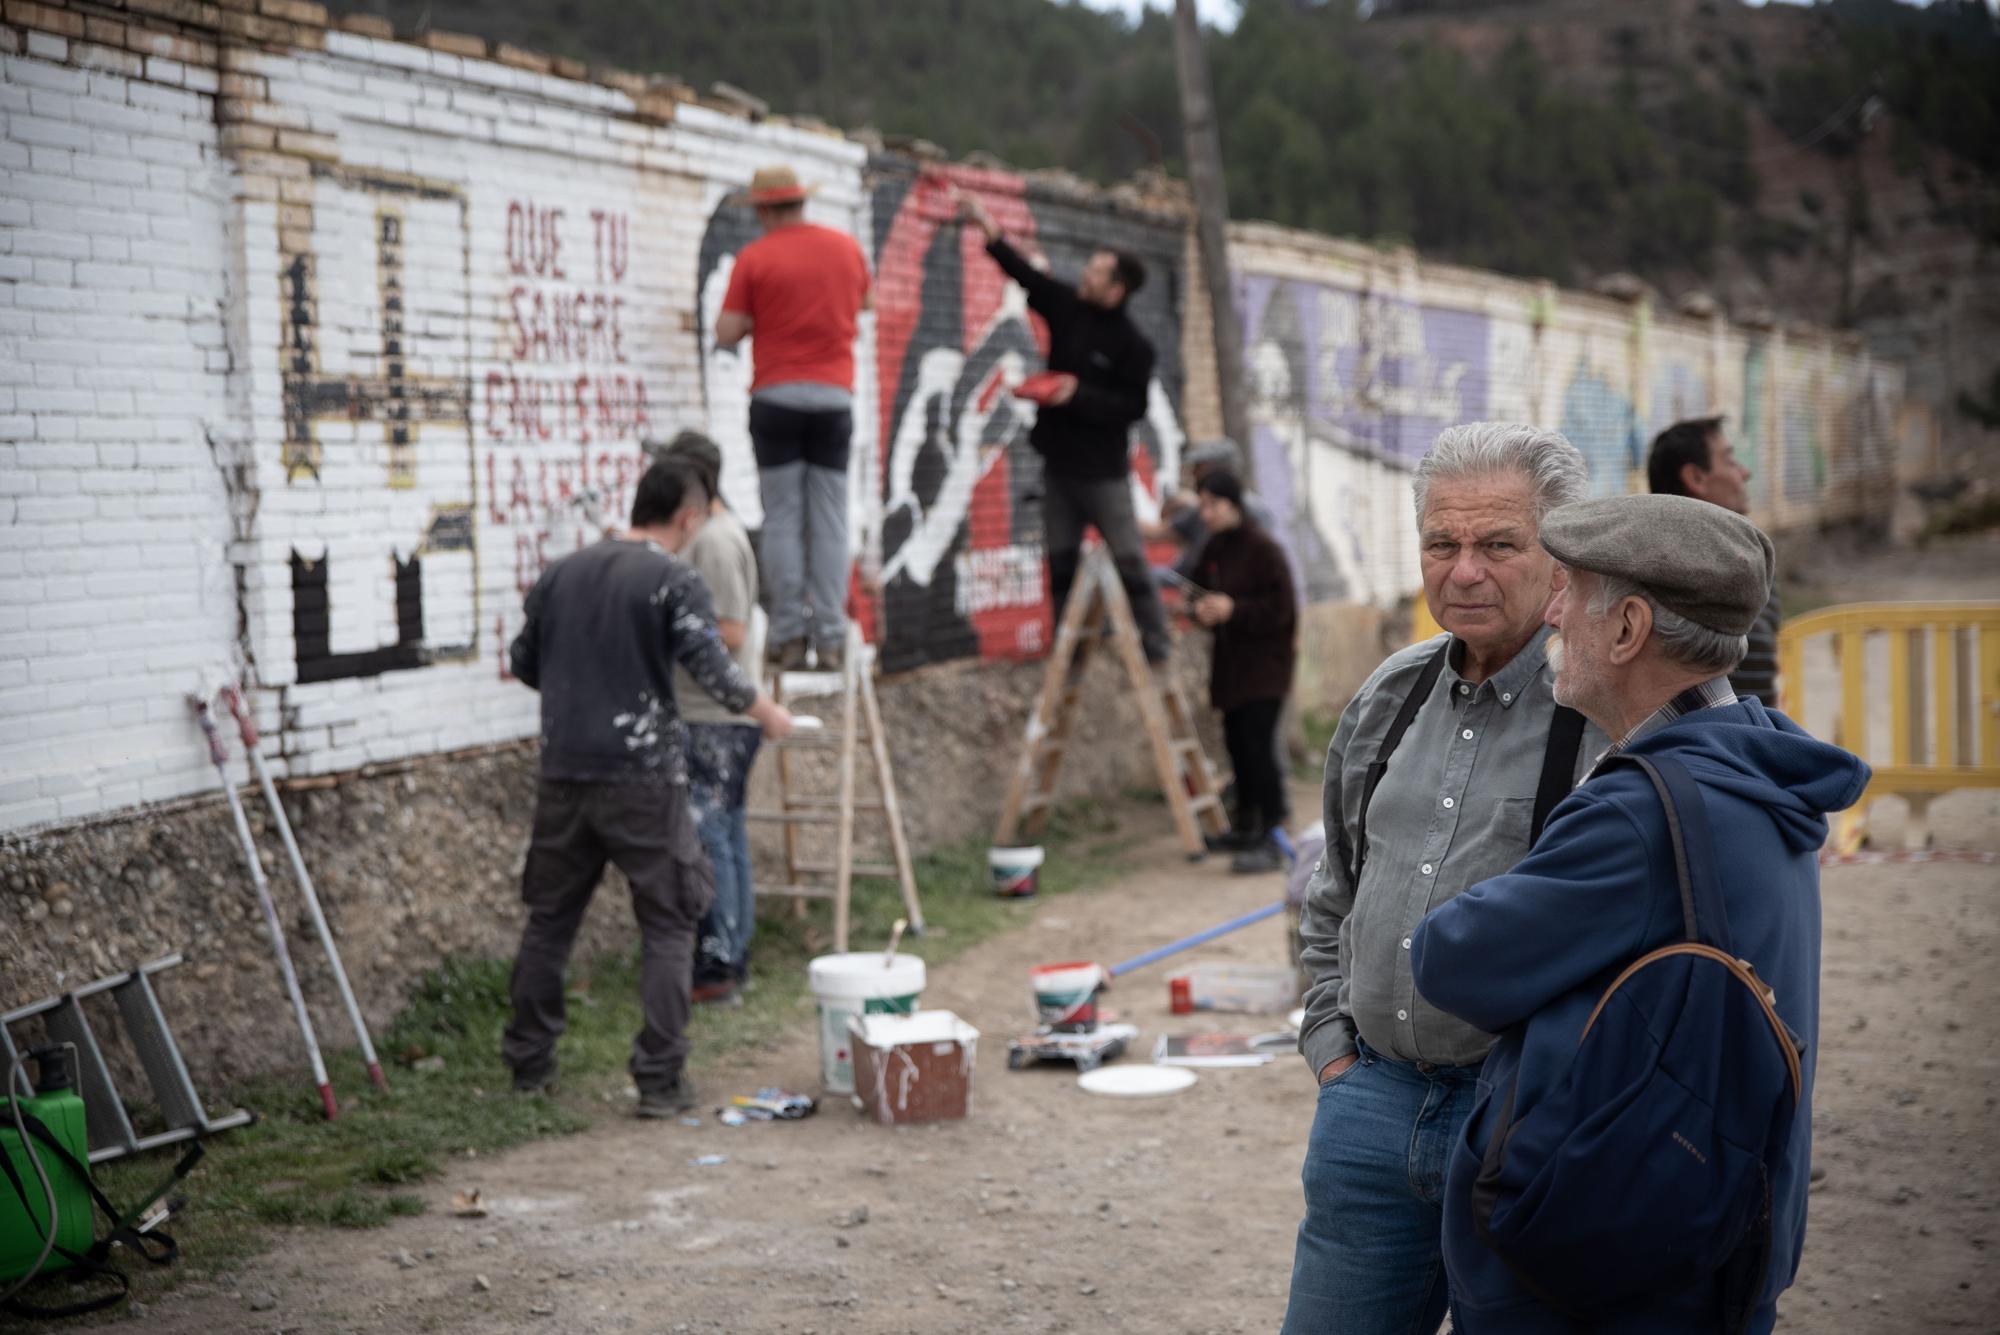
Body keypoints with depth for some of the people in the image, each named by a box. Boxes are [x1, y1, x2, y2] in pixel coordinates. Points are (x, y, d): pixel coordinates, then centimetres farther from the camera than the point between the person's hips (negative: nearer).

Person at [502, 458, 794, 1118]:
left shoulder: (562, 573, 10)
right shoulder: (674, 579, -7)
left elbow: (524, 662, 18)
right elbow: (713, 671, -14)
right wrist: (767, 712, 3)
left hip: (564, 771, 5)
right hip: (643, 775, -5)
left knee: (549, 916, 16)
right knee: (669, 925, 3)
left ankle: (528, 1063, 23)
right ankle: (661, 1080, 1)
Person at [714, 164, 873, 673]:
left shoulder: (754, 258, -4)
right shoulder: (846, 246, 7)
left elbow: (726, 334, -5)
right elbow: (866, 302, 25)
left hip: (776, 395, -2)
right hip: (834, 394, 2)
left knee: (783, 518, 1)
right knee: (830, 519, 3)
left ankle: (789, 636, -1)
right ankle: (829, 639, 0)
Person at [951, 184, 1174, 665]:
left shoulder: (1132, 345, -13)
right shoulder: (1066, 307, 3)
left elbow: (1135, 406, -14)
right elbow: (1025, 274, 3)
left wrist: (1079, 395, -22)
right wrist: (989, 229, -5)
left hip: (1102, 467, -6)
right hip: (1059, 458, 6)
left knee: (1128, 557, -3)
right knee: (1061, 558, 8)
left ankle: (1155, 644, 5)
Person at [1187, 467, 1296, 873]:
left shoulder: (1264, 549, -13)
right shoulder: (1213, 549, 9)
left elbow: (1281, 609, -15)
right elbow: (1203, 590, 19)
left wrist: (1233, 610, -23)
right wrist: (1202, 609, -4)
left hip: (1264, 662, -8)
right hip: (1230, 664, 8)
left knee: (1258, 746, -13)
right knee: (1237, 745, 14)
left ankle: (1270, 841, -12)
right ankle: (1246, 827, 29)